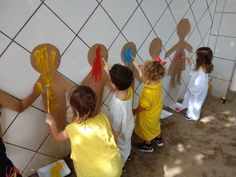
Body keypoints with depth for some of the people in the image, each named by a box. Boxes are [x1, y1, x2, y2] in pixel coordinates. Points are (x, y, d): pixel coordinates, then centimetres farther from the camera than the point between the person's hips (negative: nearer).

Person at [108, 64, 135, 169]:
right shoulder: (129, 90, -27)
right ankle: (127, 155, 67)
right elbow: (121, 83, 0)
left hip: (121, 132, -6)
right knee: (127, 143, 37)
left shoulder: (116, 105, -45)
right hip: (129, 126, 7)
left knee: (120, 149, 25)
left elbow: (115, 128, -29)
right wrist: (111, 73, -3)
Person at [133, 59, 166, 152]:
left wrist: (134, 111, -10)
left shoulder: (148, 92, -41)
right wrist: (141, 74, -3)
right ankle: (159, 140, 56)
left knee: (147, 129, 19)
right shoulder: (157, 83, -19)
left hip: (148, 115, -7)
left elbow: (142, 107, -27)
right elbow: (147, 82, 4)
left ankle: (148, 146, 44)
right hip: (156, 112, 7)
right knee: (155, 125, 32)